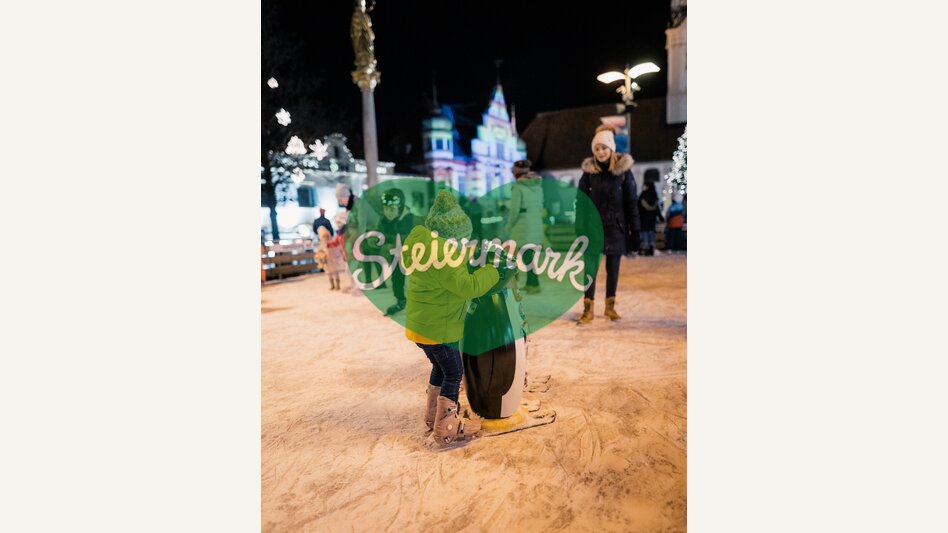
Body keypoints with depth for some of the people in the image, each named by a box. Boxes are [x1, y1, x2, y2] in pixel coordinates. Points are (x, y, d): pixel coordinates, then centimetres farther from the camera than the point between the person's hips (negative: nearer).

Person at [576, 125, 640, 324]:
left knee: (613, 269, 9)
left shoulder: (624, 171, -4)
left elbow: (632, 202, -3)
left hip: (616, 227, 0)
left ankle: (610, 306, 23)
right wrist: (580, 229, -3)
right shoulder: (588, 172, -1)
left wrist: (635, 231, -5)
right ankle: (588, 309, 6)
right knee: (590, 267, -2)